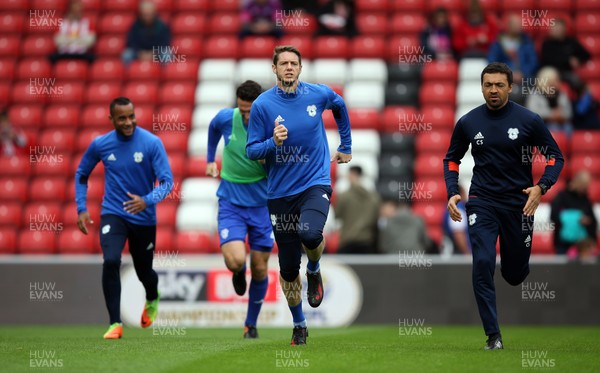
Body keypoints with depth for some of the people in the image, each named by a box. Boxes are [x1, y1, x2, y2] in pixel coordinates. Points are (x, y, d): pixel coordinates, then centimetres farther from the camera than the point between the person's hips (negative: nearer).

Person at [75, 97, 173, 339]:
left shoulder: (151, 143, -12)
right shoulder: (100, 144, -4)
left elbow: (167, 181, -14)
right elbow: (81, 175, 12)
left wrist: (147, 201, -32)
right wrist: (81, 209, 3)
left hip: (144, 217, 0)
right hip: (113, 214, 0)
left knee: (144, 271, 11)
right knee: (111, 261, -23)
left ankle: (152, 300, 49)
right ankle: (115, 324, -15)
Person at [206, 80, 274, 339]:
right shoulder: (226, 118, -9)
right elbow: (213, 128, 17)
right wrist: (210, 160, 20)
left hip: (262, 205, 0)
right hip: (231, 204, 0)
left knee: (259, 269, 4)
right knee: (235, 261, -20)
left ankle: (251, 323, 26)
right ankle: (239, 274, 20)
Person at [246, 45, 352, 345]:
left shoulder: (319, 94, -1)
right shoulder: (262, 104, -6)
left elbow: (340, 107, 23)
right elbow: (251, 151, -3)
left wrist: (346, 147, 26)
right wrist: (273, 142, -23)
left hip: (315, 183, 0)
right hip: (280, 192, 1)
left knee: (309, 233, -31)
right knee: (288, 268, 5)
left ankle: (314, 272, 4)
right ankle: (299, 325, 25)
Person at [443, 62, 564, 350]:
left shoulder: (528, 120, -6)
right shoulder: (468, 122, 0)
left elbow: (555, 156, 0)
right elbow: (452, 158, 14)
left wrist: (541, 187, -16)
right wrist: (452, 193, -1)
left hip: (518, 204, 0)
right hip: (482, 203, 1)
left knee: (514, 274, 9)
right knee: (482, 264, -17)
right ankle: (493, 336, -11)